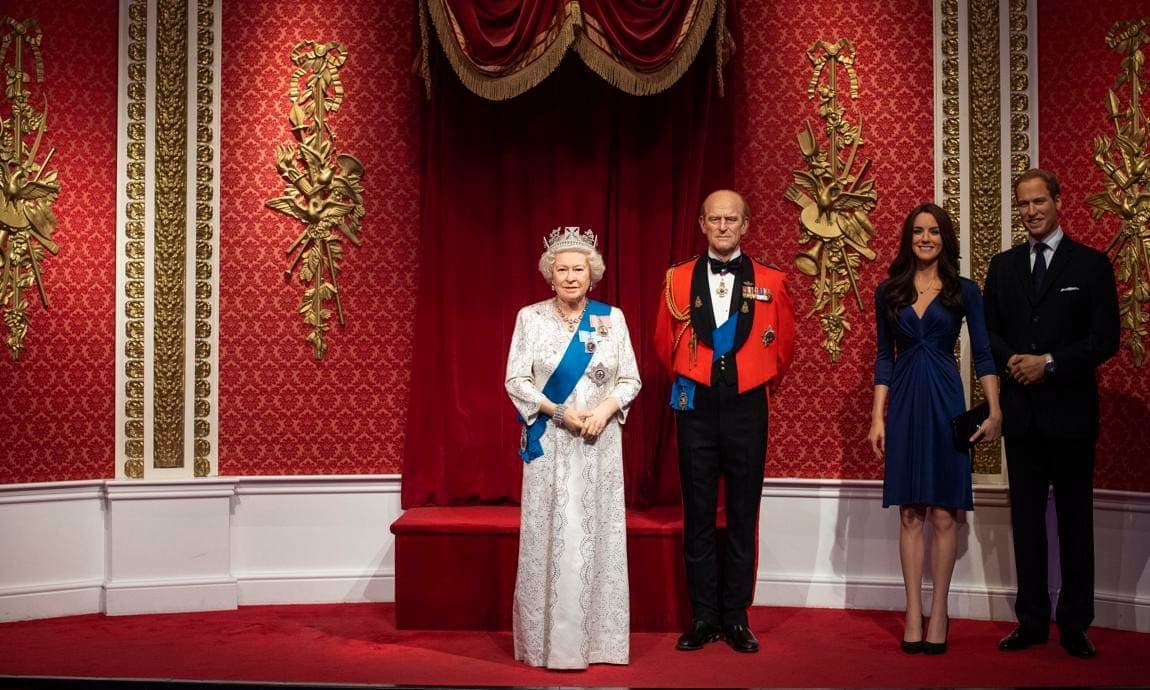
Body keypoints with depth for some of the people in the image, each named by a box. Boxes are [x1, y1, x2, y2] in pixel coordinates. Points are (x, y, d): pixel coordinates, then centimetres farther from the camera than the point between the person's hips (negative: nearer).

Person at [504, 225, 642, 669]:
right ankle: (551, 639, 8)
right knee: (551, 535, 0)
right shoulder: (530, 317, 1)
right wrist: (559, 412, -15)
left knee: (597, 533, 4)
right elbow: (516, 380, -3)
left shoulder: (612, 318, 5)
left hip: (600, 442, 1)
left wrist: (605, 409, -14)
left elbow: (630, 379, 4)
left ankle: (597, 637, 13)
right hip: (550, 442, -1)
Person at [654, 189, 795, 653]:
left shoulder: (770, 282, 2)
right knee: (698, 516, 5)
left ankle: (736, 618, 15)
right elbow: (665, 342, 14)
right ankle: (703, 616, 14)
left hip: (747, 408, 0)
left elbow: (783, 345, 13)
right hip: (696, 408, 0)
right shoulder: (678, 279, 4)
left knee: (743, 517, 5)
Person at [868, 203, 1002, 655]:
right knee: (910, 514, 4)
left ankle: (939, 613, 10)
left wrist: (995, 411, -10)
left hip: (945, 403, -1)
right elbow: (884, 357, 8)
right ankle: (913, 614, 9)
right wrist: (877, 416, 2)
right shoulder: (889, 292, 7)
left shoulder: (964, 291, 2)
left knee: (944, 514, 0)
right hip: (904, 405, 2)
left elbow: (982, 354, -1)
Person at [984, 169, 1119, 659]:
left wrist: (1050, 363, -16)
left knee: (1074, 520, 4)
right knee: (1026, 518, 8)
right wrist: (1012, 360, -10)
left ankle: (1074, 624, 13)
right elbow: (989, 331, 10)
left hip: (1070, 410, -3)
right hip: (1020, 411, 3)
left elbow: (1105, 339, -6)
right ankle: (1032, 620, 16)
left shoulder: (1091, 264, -1)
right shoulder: (1003, 265, 11)